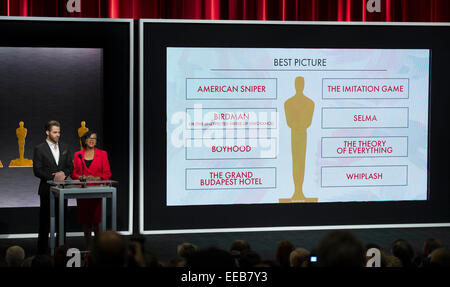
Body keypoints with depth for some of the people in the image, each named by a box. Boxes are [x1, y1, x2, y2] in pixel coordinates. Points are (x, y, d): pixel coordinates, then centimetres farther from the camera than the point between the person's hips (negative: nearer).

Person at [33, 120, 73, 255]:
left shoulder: (65, 148, 11)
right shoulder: (39, 149, -3)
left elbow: (70, 166, 11)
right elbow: (37, 171, -9)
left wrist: (64, 173, -11)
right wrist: (53, 177, -18)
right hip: (47, 189, -4)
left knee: (62, 220, 8)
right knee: (45, 221, 0)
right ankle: (42, 251, 5)